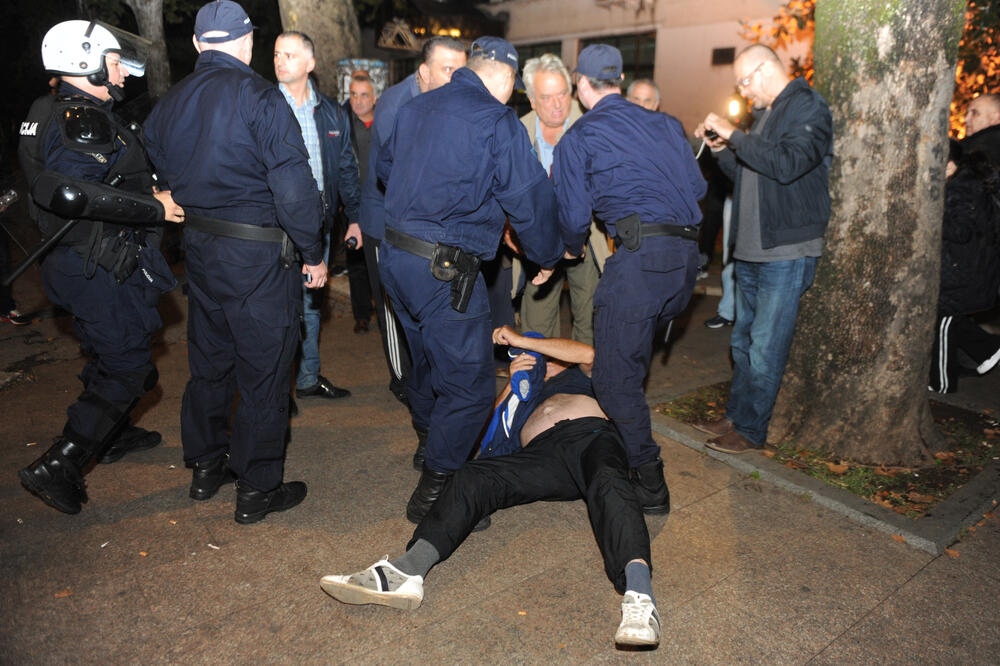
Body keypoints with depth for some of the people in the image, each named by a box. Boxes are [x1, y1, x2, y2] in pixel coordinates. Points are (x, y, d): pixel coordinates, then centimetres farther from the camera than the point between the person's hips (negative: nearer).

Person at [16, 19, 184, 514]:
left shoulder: (54, 114, 15)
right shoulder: (83, 121, -19)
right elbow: (71, 191, -33)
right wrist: (154, 208, -27)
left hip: (77, 262, 11)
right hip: (100, 268, -11)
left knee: (108, 352, 24)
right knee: (126, 366, -5)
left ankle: (113, 435, 43)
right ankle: (57, 468, -2)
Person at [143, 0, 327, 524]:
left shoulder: (168, 104, 9)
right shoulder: (257, 96, -13)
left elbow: (165, 176, 14)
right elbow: (293, 185, -18)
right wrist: (315, 253, -10)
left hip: (198, 246, 7)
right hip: (258, 254, -7)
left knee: (209, 360, 19)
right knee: (263, 371, 3)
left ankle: (206, 466, 34)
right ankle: (257, 490, 13)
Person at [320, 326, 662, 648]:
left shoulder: (579, 374, 35)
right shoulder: (520, 396, 41)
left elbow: (588, 353, 11)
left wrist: (521, 341, 14)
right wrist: (511, 382, 16)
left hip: (591, 434, -2)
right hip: (542, 451, 3)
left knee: (607, 482, -37)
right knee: (473, 477, -22)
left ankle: (638, 595, -59)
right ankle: (407, 570, -41)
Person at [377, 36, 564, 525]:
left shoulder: (416, 107, 12)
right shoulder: (497, 122, -9)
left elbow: (384, 167, 26)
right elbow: (530, 200, -6)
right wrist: (548, 256, 10)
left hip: (395, 255, 9)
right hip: (445, 269, -9)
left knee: (428, 362, 25)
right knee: (469, 384, 0)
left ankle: (430, 446, 44)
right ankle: (434, 493, 7)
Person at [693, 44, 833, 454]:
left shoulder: (809, 108, -9)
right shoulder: (764, 113, 17)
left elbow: (787, 164, -26)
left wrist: (734, 135, -20)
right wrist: (720, 148, 5)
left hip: (787, 251, -9)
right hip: (751, 250, 9)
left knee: (765, 347, -4)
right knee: (744, 341, 15)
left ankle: (751, 430, 8)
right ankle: (735, 417, 27)